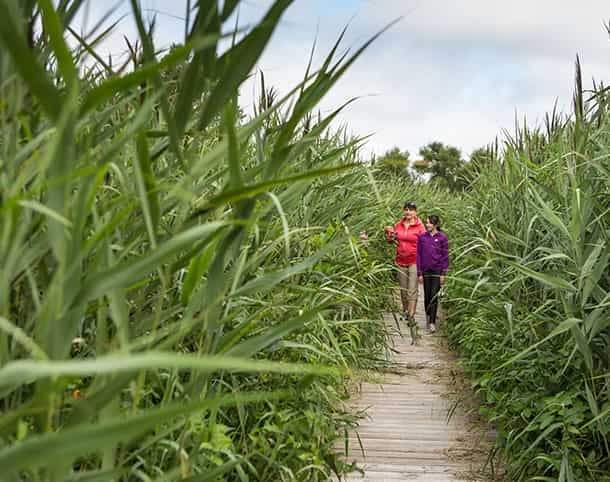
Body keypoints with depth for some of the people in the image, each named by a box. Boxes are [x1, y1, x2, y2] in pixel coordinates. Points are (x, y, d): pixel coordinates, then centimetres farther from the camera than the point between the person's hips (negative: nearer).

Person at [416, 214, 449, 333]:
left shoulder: (442, 237, -4)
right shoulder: (422, 237, 2)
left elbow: (445, 256, -2)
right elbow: (419, 255, 5)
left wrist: (443, 273, -5)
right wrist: (419, 273, 2)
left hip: (437, 270, -2)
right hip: (426, 271, 2)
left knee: (434, 296, -6)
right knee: (427, 296, 10)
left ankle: (432, 323, -6)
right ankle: (428, 316, 30)